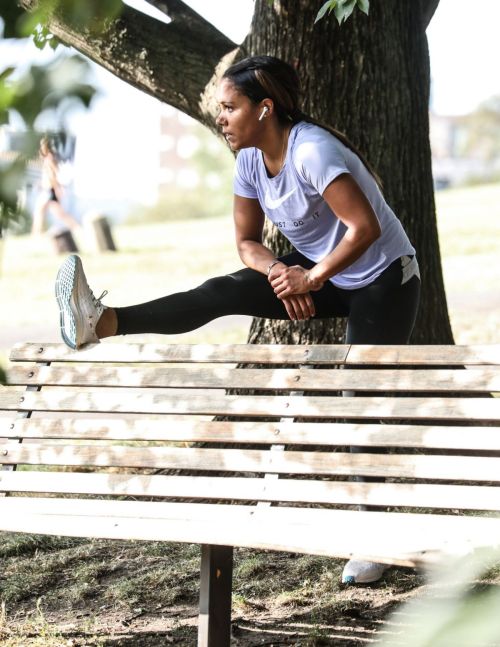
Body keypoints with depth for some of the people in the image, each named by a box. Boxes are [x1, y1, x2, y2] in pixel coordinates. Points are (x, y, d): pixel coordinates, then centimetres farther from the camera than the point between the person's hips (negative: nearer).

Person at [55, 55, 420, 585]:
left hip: (382, 281, -7)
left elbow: (365, 227, -33)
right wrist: (281, 274, -16)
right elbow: (248, 242, 4)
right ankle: (102, 324, -28)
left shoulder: (311, 152, -28)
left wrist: (312, 278, -26)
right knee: (221, 293, -13)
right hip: (321, 274, 7)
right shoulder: (251, 160, -3)